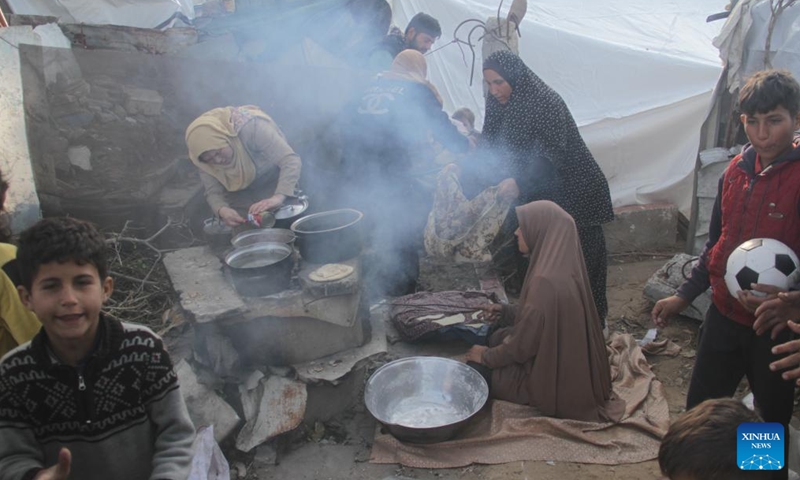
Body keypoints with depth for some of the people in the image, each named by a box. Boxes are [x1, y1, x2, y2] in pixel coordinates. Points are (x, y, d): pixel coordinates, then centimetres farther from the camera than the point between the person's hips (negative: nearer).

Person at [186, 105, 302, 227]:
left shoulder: (251, 128, -36)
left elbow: (291, 161, -42)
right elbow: (213, 192, -18)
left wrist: (278, 197, -58)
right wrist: (222, 210, -42)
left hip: (274, 185, -3)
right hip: (241, 193, 3)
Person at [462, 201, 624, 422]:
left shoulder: (546, 281, -31)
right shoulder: (563, 268, -3)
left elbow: (523, 345, -23)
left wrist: (487, 356, -7)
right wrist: (506, 311, 10)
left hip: (552, 380, -9)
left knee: (476, 369, 2)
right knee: (498, 337, 20)